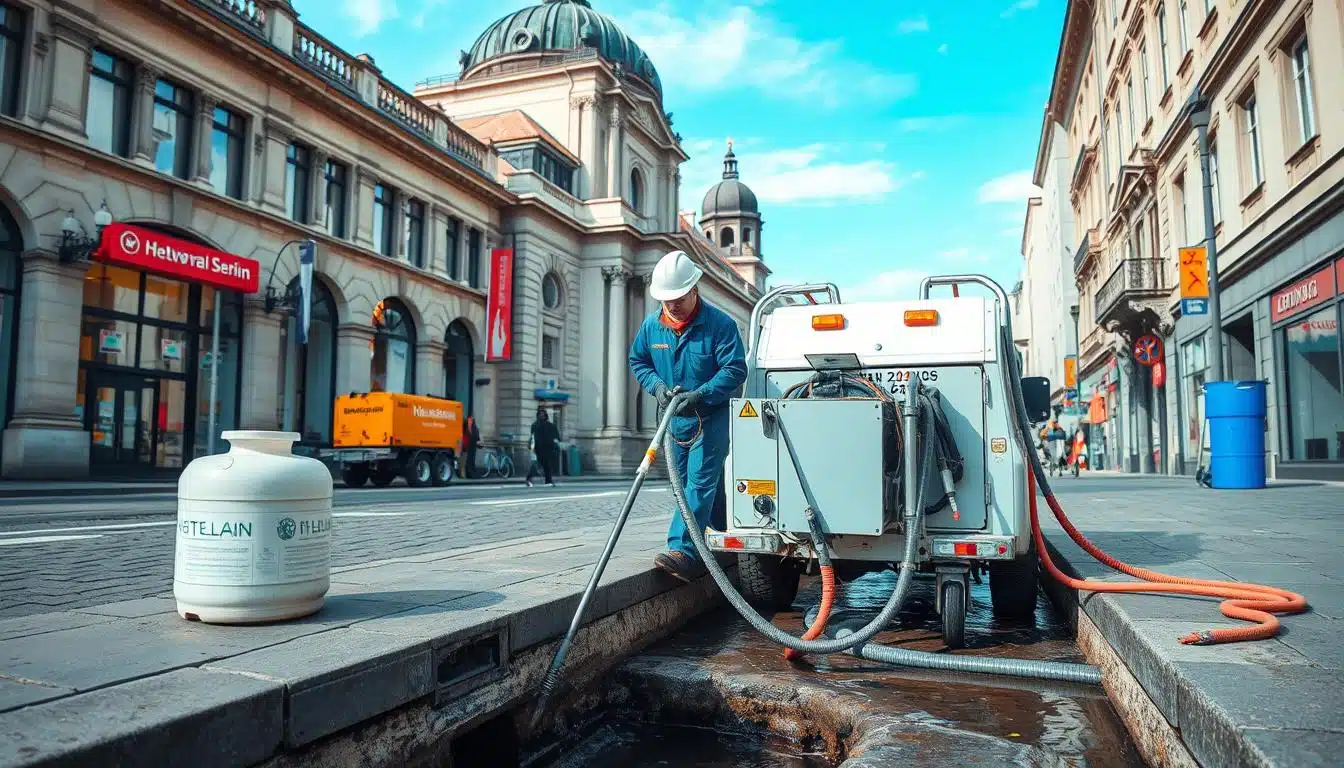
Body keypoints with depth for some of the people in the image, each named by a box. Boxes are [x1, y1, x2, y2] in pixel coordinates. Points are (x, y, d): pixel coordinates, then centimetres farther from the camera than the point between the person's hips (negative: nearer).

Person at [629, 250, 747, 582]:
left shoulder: (720, 323, -15)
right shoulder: (651, 325, 0)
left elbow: (735, 370, -17)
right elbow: (638, 362, 12)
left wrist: (700, 395, -28)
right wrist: (657, 386, -8)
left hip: (712, 416, -6)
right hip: (675, 418, 6)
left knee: (700, 482, -14)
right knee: (686, 484, 14)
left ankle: (683, 550, -20)